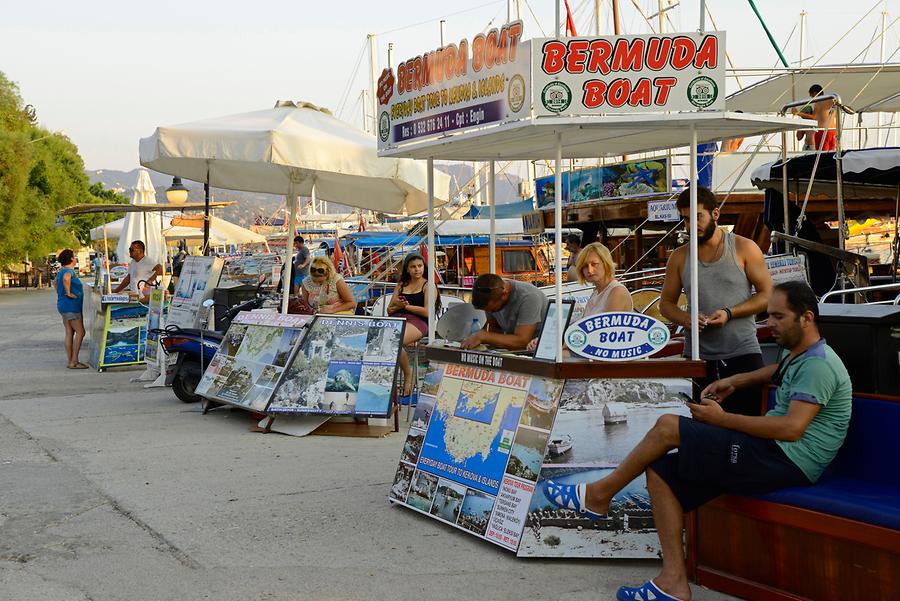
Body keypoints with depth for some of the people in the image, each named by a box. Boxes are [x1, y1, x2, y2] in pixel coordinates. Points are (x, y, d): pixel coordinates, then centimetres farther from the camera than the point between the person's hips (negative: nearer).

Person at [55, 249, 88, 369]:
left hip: (64, 306, 10)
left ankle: (70, 361, 11)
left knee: (69, 333, 10)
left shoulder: (62, 271, 15)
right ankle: (74, 361, -10)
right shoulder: (69, 271, -15)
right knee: (80, 332, -8)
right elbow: (66, 279, -39)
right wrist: (68, 293, -28)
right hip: (71, 306, -10)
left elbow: (56, 282, 34)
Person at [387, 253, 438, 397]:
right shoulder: (401, 285, 27)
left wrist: (406, 306, 1)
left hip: (416, 321, -5)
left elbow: (427, 312, -4)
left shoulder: (428, 285, 9)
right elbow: (389, 310, 23)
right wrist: (396, 306, 0)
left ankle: (408, 375, -13)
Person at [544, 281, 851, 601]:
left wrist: (721, 419, -15)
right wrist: (733, 382, 26)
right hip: (774, 456, 11)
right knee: (661, 471, 2)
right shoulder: (796, 355, 19)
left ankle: (598, 495, 4)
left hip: (785, 461, -11)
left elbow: (792, 428, -24)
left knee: (668, 426, -12)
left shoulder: (818, 365, -13)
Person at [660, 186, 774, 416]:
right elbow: (666, 302, 13)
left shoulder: (744, 248, 2)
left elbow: (767, 295, 0)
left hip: (743, 353, -2)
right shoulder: (679, 257, 9)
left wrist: (729, 313, -14)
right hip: (698, 357, 2)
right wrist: (685, 318, -9)